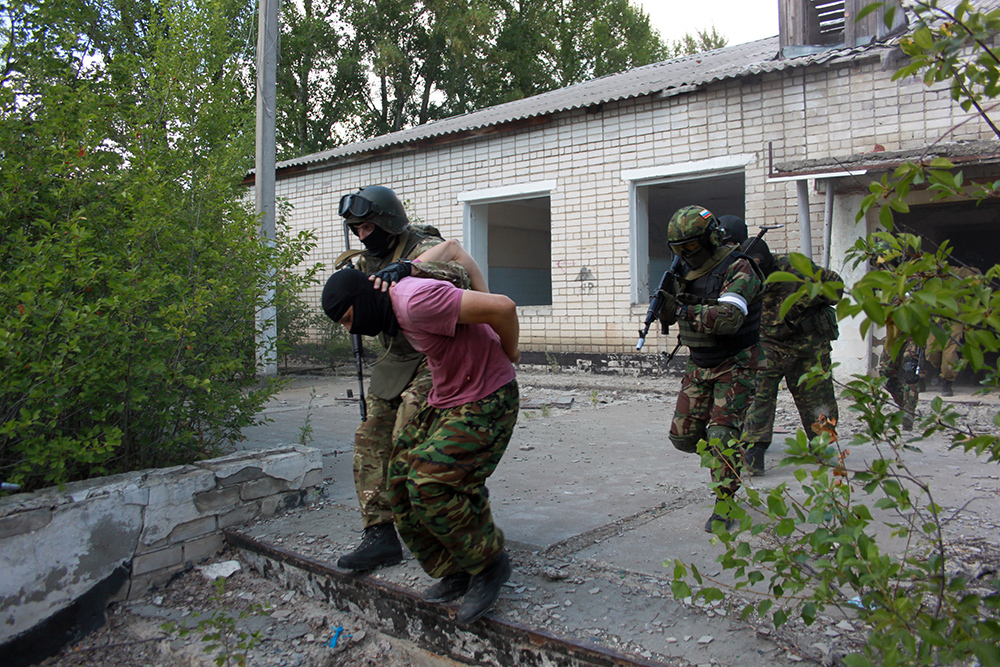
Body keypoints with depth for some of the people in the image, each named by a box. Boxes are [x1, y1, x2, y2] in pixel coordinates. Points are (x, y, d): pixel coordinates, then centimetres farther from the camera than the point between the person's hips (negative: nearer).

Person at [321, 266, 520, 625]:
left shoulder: (416, 301, -26)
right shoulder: (398, 292, 5)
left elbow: (502, 308, -29)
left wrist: (508, 354, -10)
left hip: (486, 401, -10)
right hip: (446, 400, 10)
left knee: (431, 484, -22)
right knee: (404, 484, 1)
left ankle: (489, 562, 1)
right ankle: (456, 573, 14)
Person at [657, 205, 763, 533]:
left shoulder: (737, 269, -18)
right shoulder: (687, 271, 5)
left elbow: (728, 319, -31)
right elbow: (676, 312, 13)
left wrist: (686, 311, -23)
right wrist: (665, 304, -10)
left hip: (734, 366, -7)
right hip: (699, 365, 7)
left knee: (722, 435, -12)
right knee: (683, 436, 4)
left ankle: (724, 505, 4)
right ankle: (728, 456, 33)